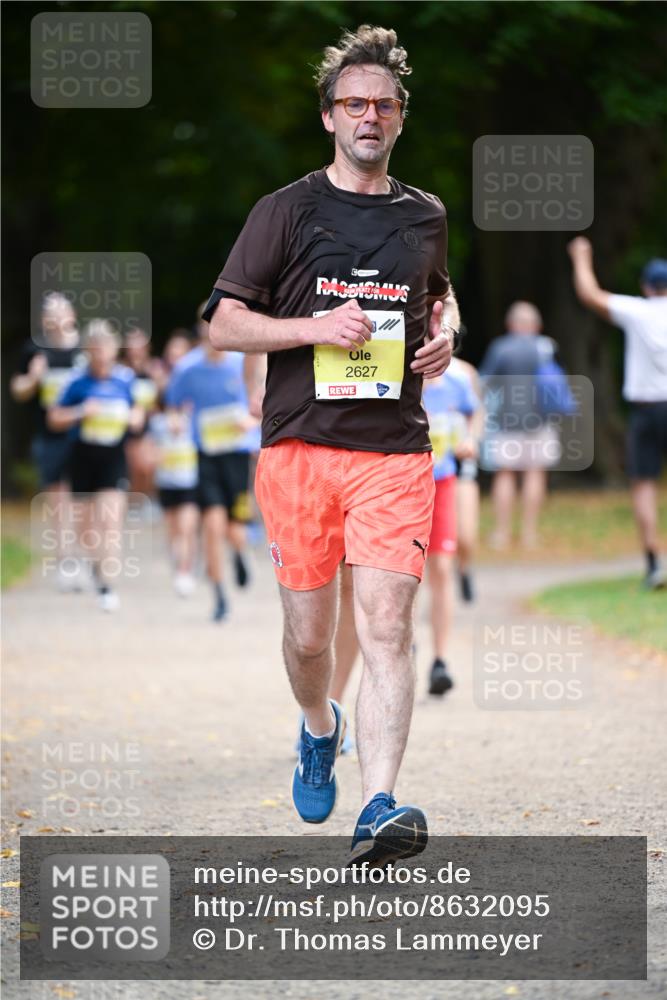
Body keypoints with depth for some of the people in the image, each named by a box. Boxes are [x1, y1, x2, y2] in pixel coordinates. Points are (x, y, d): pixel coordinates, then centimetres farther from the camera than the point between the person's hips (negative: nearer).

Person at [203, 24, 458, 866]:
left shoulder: (427, 217, 12)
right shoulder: (287, 211, 2)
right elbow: (224, 325, -1)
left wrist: (444, 333, 9)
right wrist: (318, 327, -15)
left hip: (396, 450, 1)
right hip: (300, 445, -1)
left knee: (386, 626, -13)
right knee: (308, 633, 6)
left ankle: (378, 810, -21)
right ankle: (319, 731, 39)